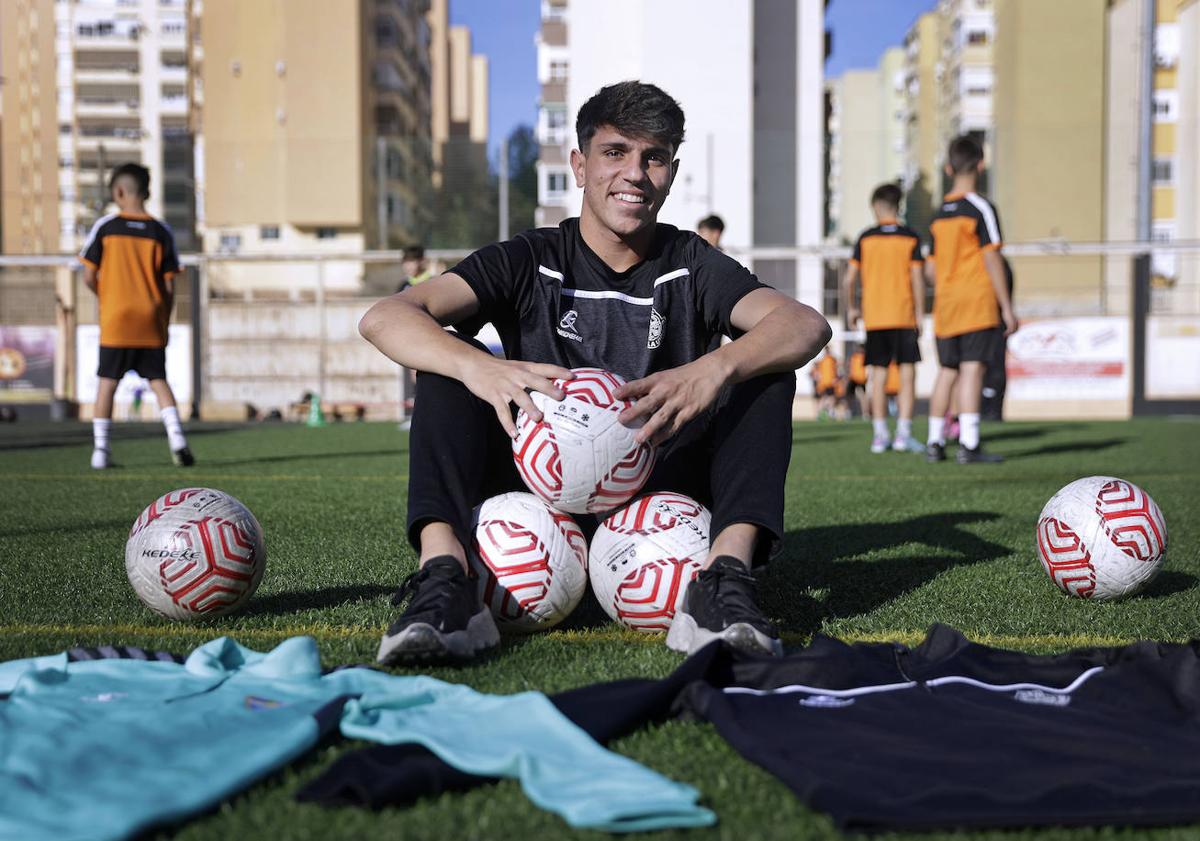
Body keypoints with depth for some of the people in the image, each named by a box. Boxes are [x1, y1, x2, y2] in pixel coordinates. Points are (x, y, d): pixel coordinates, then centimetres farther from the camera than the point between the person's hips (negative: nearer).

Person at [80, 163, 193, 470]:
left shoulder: (105, 226, -3)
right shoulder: (161, 232, 1)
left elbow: (89, 276, -3)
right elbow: (169, 286, 0)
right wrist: (164, 321, 11)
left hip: (115, 321, -1)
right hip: (151, 322, 1)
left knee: (107, 383, 7)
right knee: (158, 380, 7)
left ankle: (100, 449, 7)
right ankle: (176, 436, -10)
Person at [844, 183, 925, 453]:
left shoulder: (865, 238, 2)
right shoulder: (910, 238, 0)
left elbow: (850, 278, -1)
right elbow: (917, 278, -6)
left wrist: (851, 308, 12)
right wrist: (920, 314, -1)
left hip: (874, 317, 1)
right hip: (904, 316, -1)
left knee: (878, 375, 6)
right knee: (907, 373, 2)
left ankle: (880, 434, 4)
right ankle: (903, 433, -5)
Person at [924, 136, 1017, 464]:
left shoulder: (938, 214, 11)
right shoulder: (981, 208, -7)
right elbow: (991, 259, -11)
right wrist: (1007, 307, -8)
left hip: (945, 304, 6)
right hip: (978, 303, -6)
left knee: (947, 371, 12)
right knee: (972, 369, -9)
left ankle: (935, 442, 15)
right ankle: (968, 444, -13)